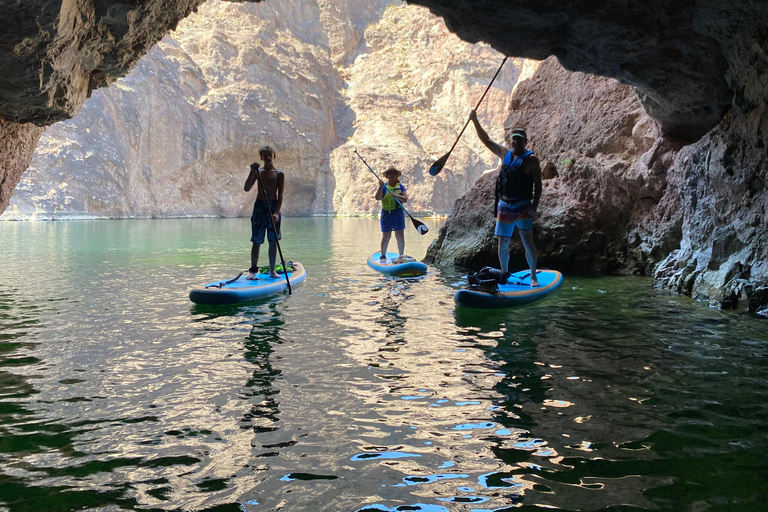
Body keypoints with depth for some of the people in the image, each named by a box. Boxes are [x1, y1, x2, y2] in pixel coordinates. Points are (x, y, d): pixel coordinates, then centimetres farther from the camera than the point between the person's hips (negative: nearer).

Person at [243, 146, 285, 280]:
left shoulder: (279, 174, 2)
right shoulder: (258, 172, 6)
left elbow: (280, 196, -3)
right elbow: (247, 188, -5)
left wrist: (276, 212, -15)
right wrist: (252, 172, -14)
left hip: (273, 207, 0)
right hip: (259, 207, 0)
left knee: (273, 241, 4)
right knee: (257, 241, -1)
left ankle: (272, 270, 13)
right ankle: (253, 270, 4)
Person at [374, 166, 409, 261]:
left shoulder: (400, 186, 9)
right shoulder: (384, 187, 5)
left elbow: (405, 199, -4)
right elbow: (377, 198, -10)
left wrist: (396, 195, -20)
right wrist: (380, 186, -19)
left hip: (398, 212, 1)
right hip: (386, 213, -1)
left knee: (400, 235, -1)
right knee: (386, 236, 1)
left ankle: (401, 255, 7)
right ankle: (383, 256, 11)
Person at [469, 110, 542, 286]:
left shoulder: (531, 159, -4)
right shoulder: (505, 154, 11)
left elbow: (538, 185, -7)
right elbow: (486, 140, 19)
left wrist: (534, 206, -16)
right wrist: (475, 121, 15)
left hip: (522, 206, -5)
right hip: (504, 206, 5)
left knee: (527, 241, -12)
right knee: (503, 243, 8)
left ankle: (533, 276, -3)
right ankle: (504, 274, 20)